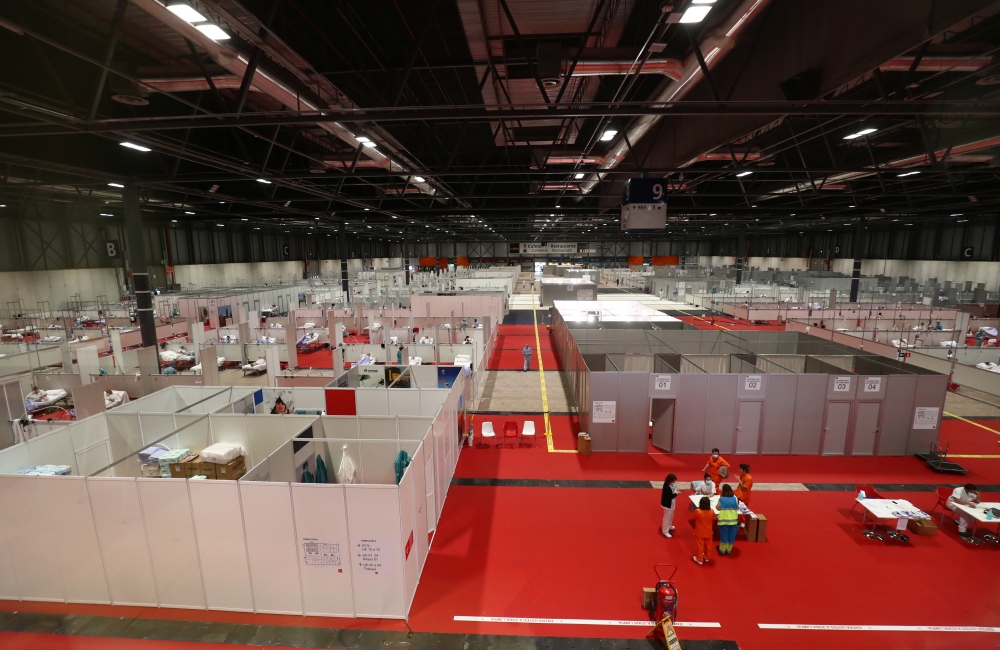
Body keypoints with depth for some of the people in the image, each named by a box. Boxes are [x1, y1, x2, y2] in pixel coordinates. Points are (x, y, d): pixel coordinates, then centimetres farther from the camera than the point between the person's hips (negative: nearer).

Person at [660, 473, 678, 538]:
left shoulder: (670, 484, -2)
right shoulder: (666, 487, -32)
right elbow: (669, 497, -32)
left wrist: (676, 491, -8)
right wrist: (676, 494, -30)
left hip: (671, 503, 10)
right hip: (668, 504, -10)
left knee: (671, 516, 28)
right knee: (667, 517, 4)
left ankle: (669, 526, 50)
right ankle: (665, 531, 19)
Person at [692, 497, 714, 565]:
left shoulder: (697, 511, -26)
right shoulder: (711, 511, -18)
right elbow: (714, 519, 1)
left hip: (699, 533, -3)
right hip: (708, 533, 3)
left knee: (699, 546, 12)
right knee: (707, 545, 23)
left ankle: (699, 559, 25)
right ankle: (706, 557, 42)